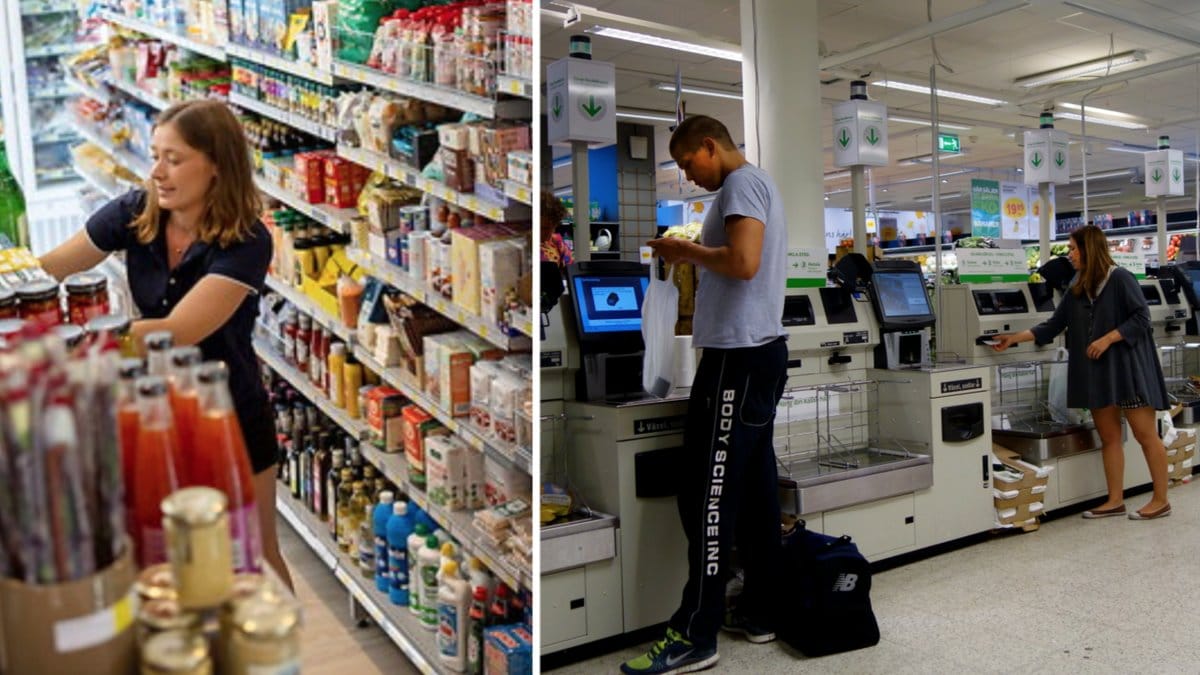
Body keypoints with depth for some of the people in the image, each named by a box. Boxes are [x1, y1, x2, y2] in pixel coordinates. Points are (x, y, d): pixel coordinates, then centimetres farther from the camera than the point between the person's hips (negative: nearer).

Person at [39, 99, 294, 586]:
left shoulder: (246, 241, -25)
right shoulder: (134, 213, -10)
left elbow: (178, 332, -32)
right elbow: (44, 269, -5)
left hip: (232, 418, -4)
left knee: (256, 558, 15)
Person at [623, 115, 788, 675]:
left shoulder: (742, 183, -9)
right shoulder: (758, 183, 23)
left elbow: (744, 263, -23)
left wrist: (687, 250, -9)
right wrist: (694, 255, 12)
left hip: (738, 356, -11)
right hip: (759, 351, 11)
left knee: (709, 491, -8)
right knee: (752, 486, 12)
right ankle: (759, 612, 20)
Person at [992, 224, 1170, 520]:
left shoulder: (1120, 278, -9)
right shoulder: (1077, 287, 11)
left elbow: (1141, 318, -12)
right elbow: (1054, 324, 10)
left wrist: (1107, 339, -19)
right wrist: (1016, 338, 3)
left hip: (1127, 365, -7)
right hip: (1097, 369, 7)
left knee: (1145, 434, 1)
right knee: (1108, 436, 10)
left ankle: (1161, 500, 10)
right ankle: (1115, 500, 16)